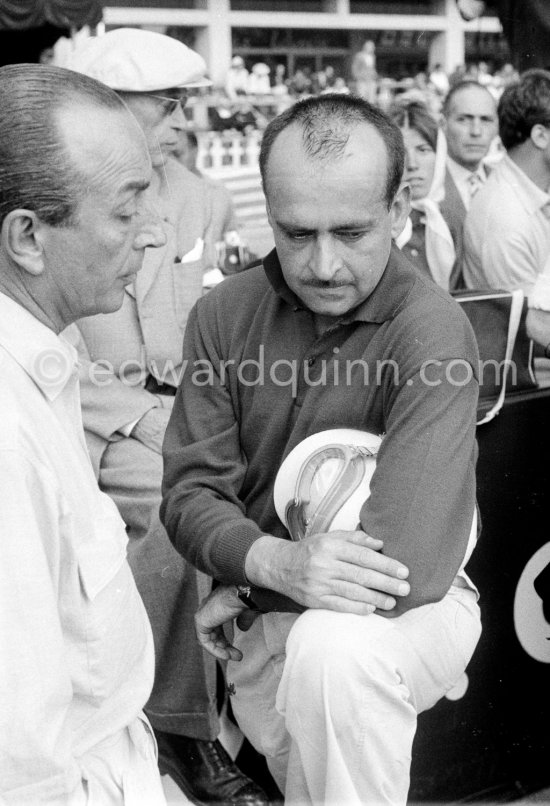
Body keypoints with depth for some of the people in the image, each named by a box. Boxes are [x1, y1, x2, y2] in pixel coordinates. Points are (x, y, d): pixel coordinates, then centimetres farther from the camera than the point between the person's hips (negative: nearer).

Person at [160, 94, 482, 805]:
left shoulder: (432, 332, -24)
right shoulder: (223, 315, -6)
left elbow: (410, 566, -31)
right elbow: (190, 491, -7)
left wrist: (236, 589, -16)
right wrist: (278, 562, -30)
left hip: (407, 613, -5)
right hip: (263, 635, 5)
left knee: (333, 647, -33)